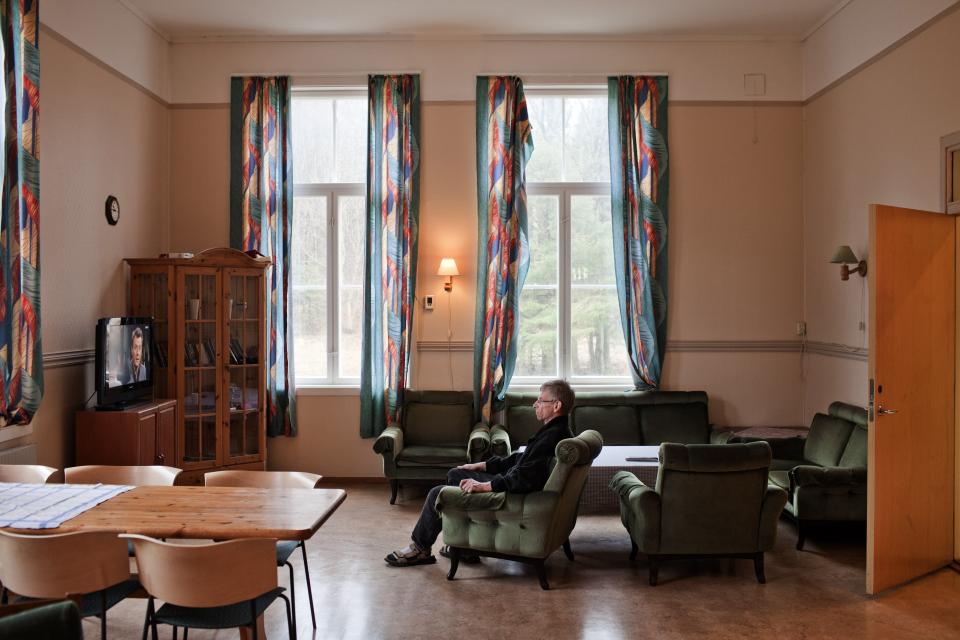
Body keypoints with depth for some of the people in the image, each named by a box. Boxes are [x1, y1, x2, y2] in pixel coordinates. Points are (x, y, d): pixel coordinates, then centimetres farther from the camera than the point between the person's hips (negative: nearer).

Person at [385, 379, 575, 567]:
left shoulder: (553, 436, -24)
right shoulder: (552, 430, 9)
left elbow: (525, 477, -32)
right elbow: (522, 458, 17)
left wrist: (485, 486, -27)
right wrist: (482, 466, 14)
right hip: (511, 483, 11)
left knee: (437, 494, -6)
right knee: (455, 474, 20)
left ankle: (420, 549, 17)